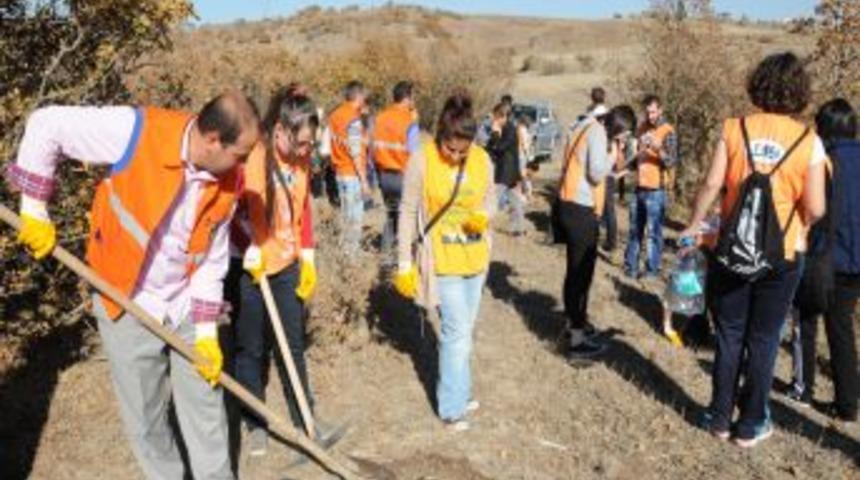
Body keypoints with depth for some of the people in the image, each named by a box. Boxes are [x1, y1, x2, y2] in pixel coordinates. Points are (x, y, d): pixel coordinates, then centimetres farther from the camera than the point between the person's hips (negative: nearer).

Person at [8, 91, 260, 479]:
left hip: (188, 308, 3)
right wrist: (34, 209, -15)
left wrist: (207, 332, -4)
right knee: (146, 419, 12)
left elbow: (212, 260, -3)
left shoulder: (227, 181, -10)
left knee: (206, 411, 12)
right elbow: (46, 125, -15)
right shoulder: (136, 132, -25)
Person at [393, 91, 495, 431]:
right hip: (441, 261, -5)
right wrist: (404, 264, -8)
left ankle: (456, 391, 35)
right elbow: (408, 214, -9)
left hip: (475, 258, 5)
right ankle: (453, 407, 10)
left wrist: (483, 216, -14)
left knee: (463, 331, 17)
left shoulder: (483, 160, -5)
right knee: (457, 332, -5)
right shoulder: (421, 161, -16)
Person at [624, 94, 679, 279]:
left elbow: (672, 162, -20)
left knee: (654, 231, -2)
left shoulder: (668, 131, -11)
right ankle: (630, 265, 23)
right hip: (639, 187, 7)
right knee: (635, 229, 14)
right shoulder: (643, 127, 11)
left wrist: (659, 150, -34)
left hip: (655, 190, -7)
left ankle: (652, 269, 6)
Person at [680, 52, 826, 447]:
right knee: (763, 341, 11)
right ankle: (750, 425, 22)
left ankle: (720, 418, 23)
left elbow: (712, 184, -9)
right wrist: (796, 226, 13)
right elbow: (815, 209, -9)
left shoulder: (734, 129, -5)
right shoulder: (808, 141, -7)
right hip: (781, 257, -1)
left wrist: (694, 225, 6)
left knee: (729, 336, 14)